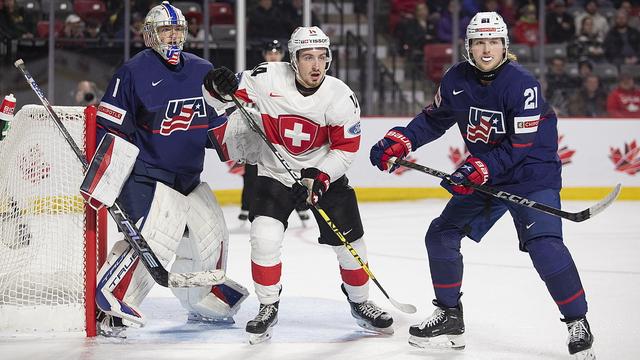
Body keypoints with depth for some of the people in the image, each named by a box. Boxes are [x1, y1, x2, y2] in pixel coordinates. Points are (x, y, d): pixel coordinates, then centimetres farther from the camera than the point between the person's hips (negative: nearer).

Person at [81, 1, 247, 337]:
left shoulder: (203, 71, 9)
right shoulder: (134, 72, -11)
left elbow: (214, 121, 23)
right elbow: (112, 128, -14)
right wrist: (103, 182, -19)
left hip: (189, 177, 8)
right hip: (146, 175, -8)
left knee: (210, 239, 17)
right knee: (155, 240, -25)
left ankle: (206, 303, 39)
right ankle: (109, 306, -23)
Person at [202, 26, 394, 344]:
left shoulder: (341, 97, -18)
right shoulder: (267, 79, -20)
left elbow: (346, 148, -10)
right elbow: (224, 96, -10)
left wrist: (322, 176, -22)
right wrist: (221, 88, -33)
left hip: (324, 174, 1)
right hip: (275, 172, -1)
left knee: (349, 242, 3)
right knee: (264, 237, -19)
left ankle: (360, 302, 29)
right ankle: (268, 307, 0)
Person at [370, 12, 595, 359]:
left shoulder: (521, 83, -23)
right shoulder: (457, 79, -5)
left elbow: (522, 147, -25)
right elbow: (434, 119, 10)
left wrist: (478, 170, -34)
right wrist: (399, 141, -6)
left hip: (533, 173, -7)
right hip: (484, 174, 7)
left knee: (543, 243, -24)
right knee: (441, 235, 5)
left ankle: (578, 323, -12)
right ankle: (449, 317, 20)